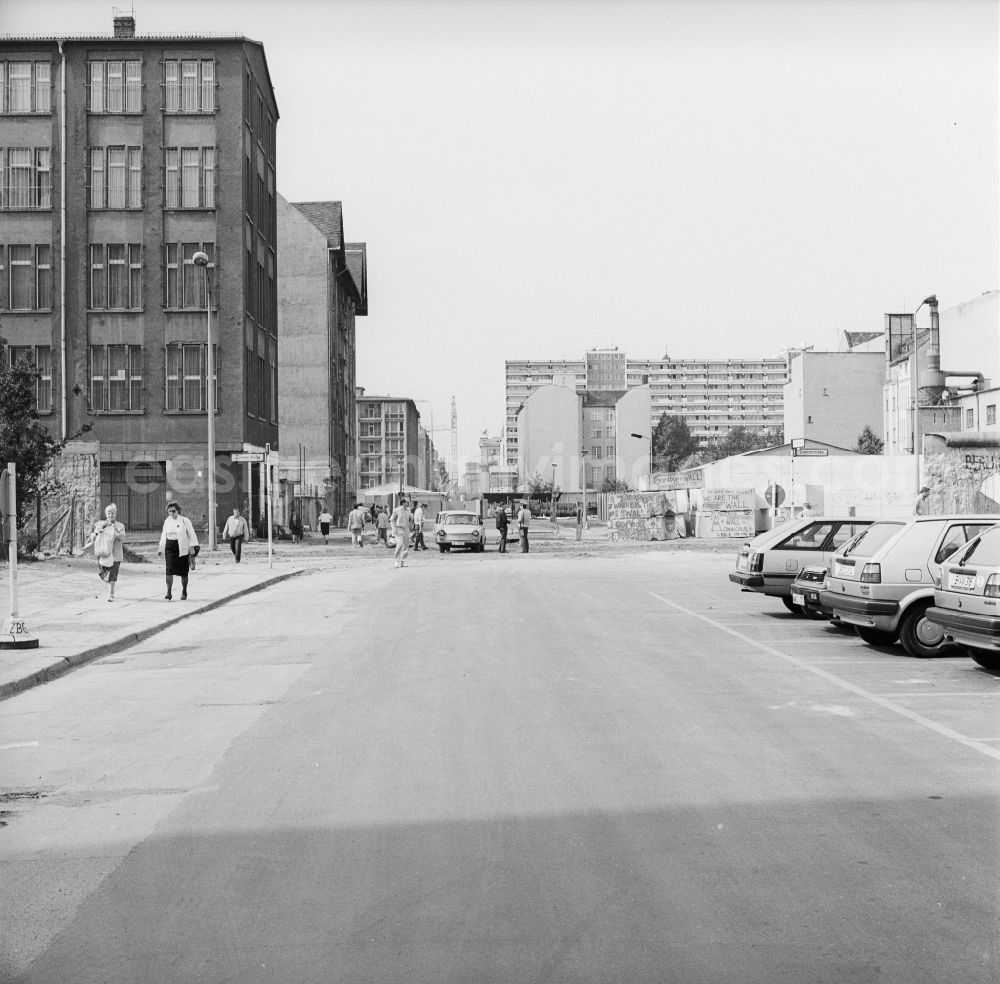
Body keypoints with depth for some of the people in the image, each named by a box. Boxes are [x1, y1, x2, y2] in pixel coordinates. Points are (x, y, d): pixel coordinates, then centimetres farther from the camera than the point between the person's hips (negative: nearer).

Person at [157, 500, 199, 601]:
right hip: (169, 548, 3)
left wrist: (193, 548, -11)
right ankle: (169, 592, -12)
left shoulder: (184, 520, -4)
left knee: (183, 572, 6)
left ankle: (184, 592, 21)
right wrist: (161, 549, 16)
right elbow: (163, 536, 18)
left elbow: (191, 535, -4)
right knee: (169, 570, -12)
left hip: (182, 549, -3)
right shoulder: (166, 521, 9)